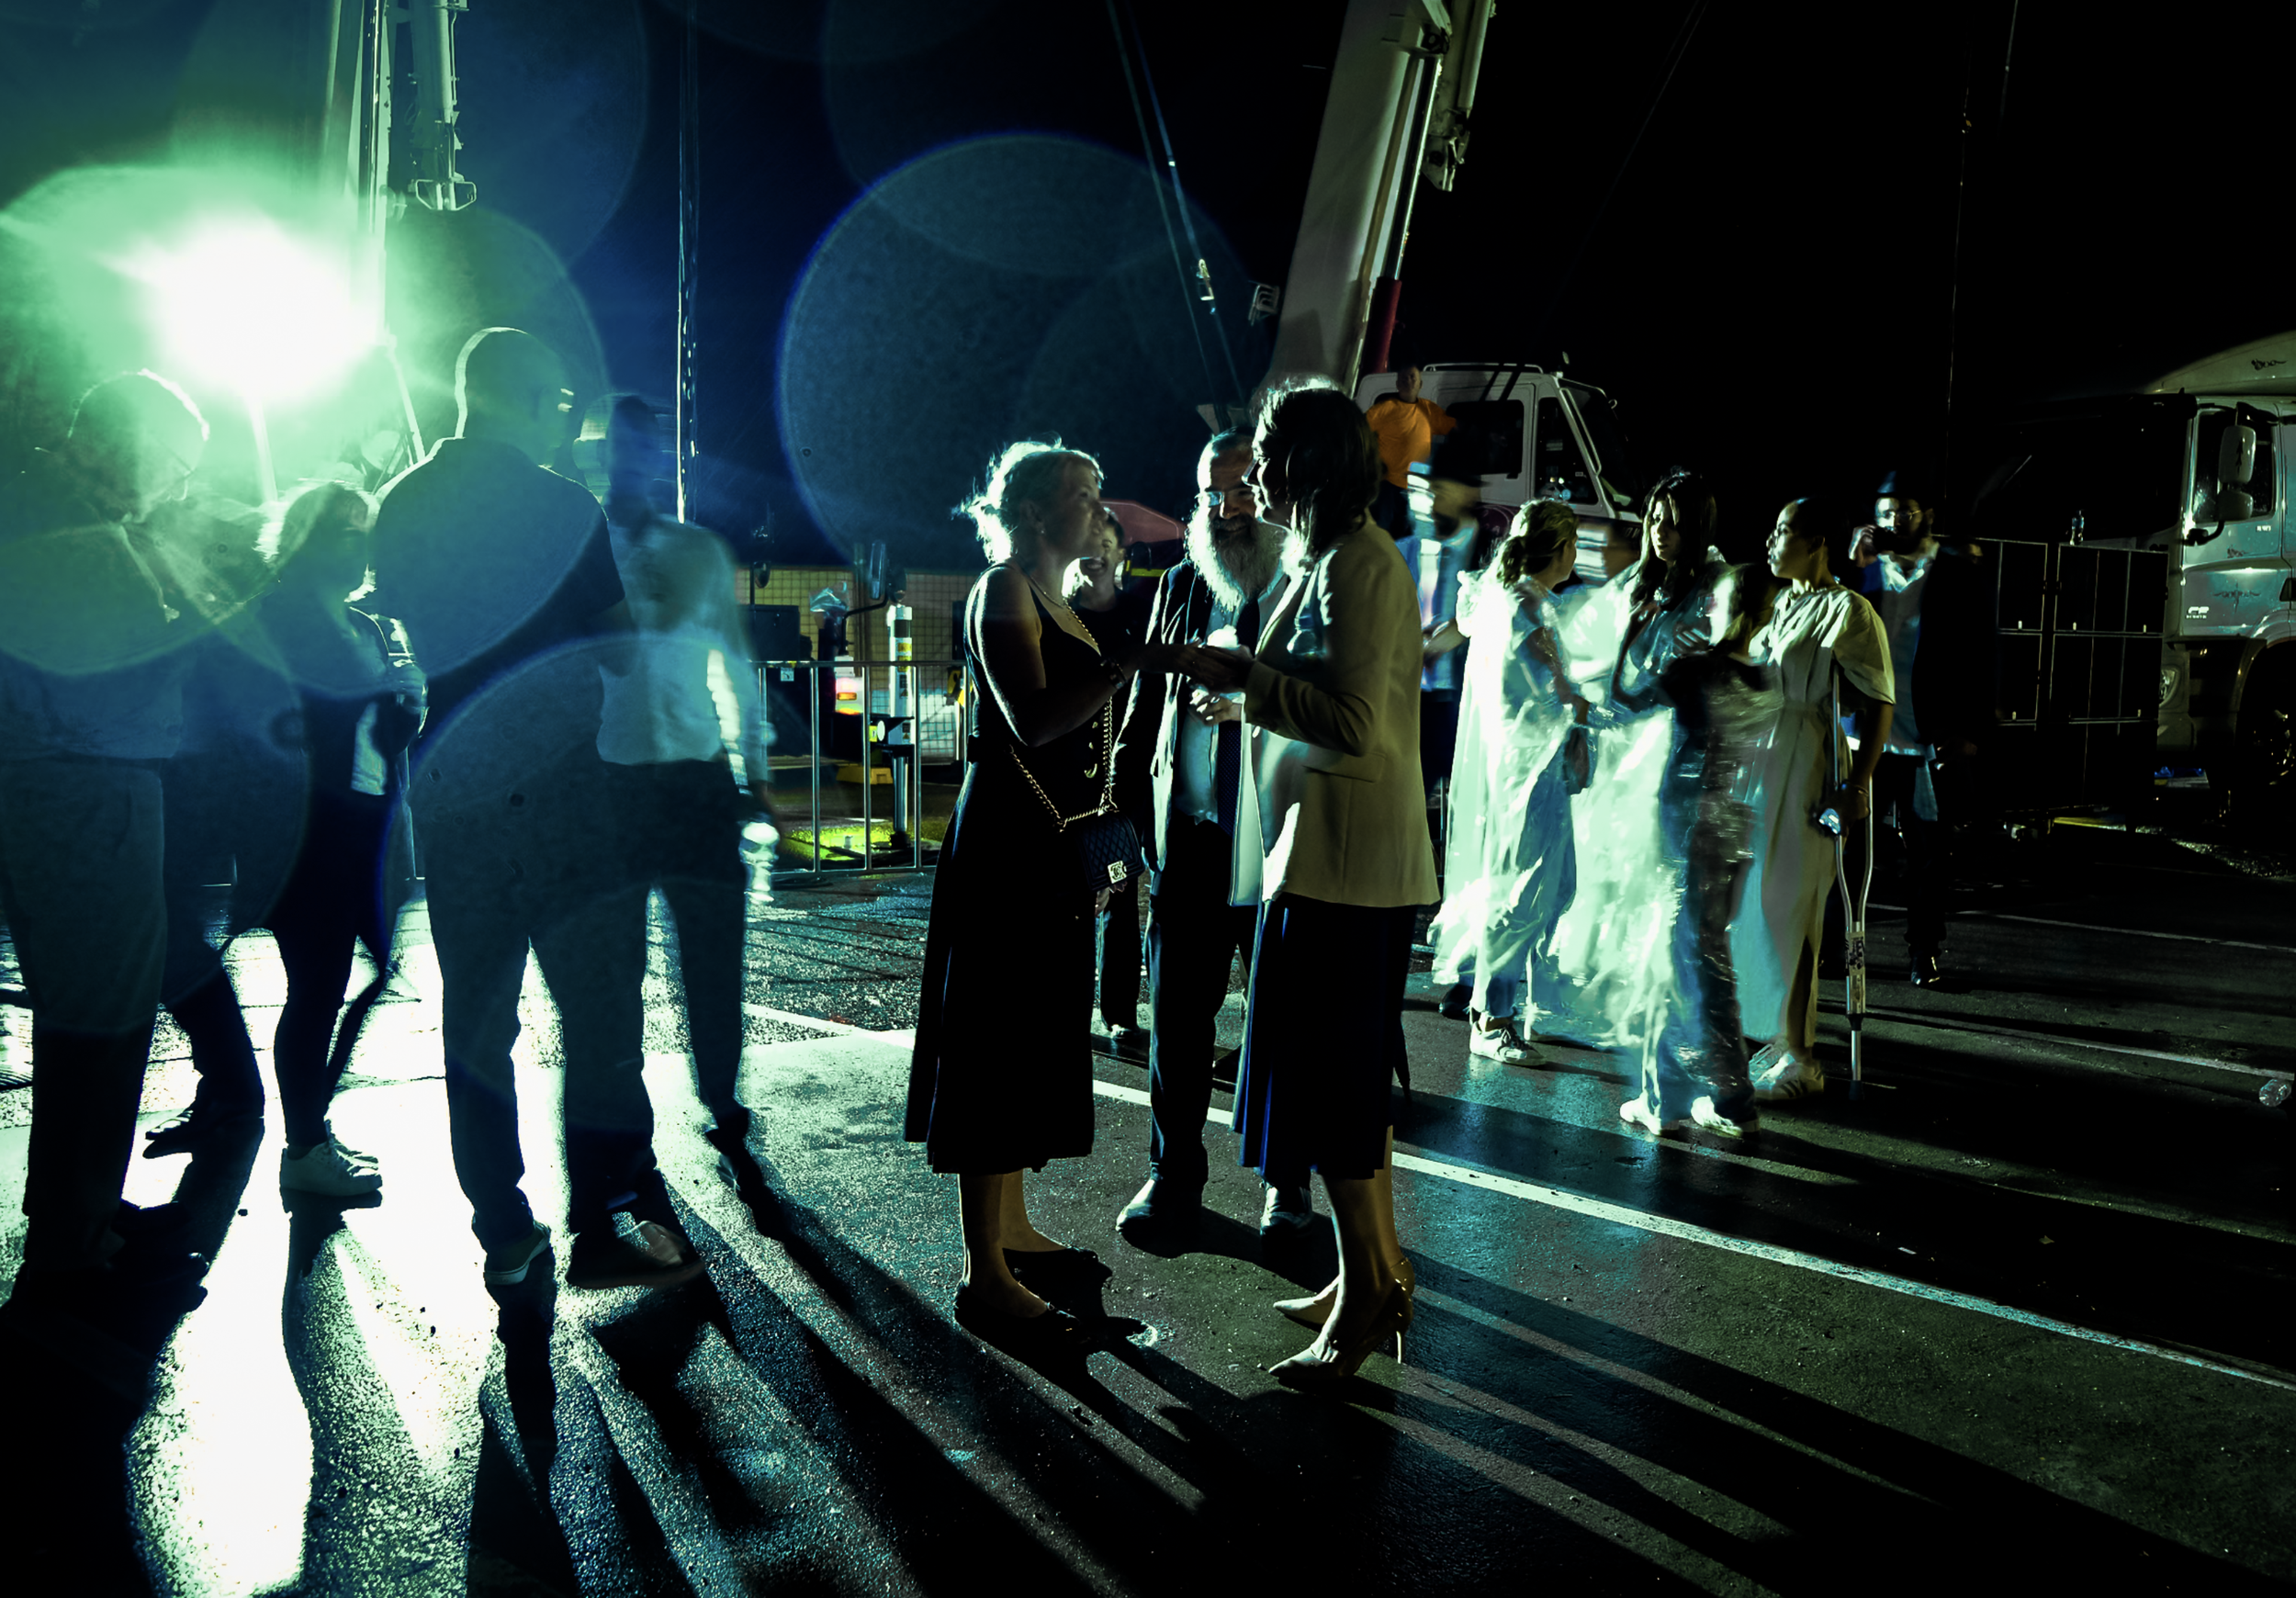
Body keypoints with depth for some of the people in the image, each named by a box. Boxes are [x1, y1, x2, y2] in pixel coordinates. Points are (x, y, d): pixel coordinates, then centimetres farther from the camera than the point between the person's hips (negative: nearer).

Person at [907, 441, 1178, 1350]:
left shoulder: (1060, 604, 18)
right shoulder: (1002, 590, -10)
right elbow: (1030, 721, -24)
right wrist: (1130, 666, -32)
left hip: (1058, 849, 10)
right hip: (1009, 841, -10)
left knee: (1037, 1043, 14)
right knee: (1000, 1045, -6)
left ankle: (1012, 1232, 25)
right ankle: (985, 1275, 1)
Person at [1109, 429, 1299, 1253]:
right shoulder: (1182, 584, 11)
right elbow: (1147, 698, 15)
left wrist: (1255, 701, -20)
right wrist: (1129, 788, 6)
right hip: (1188, 841, 3)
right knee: (1175, 1017, 7)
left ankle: (1288, 1179, 27)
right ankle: (1172, 1179, 23)